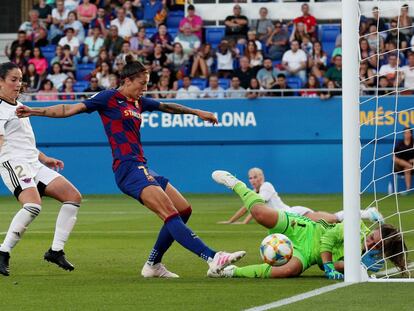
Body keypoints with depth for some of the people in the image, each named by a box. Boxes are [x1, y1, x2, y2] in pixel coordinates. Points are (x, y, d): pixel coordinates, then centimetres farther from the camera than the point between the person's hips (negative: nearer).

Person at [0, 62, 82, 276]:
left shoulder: (19, 106, 24)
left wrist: (44, 159, 31)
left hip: (34, 165, 10)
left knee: (73, 197, 0)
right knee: (33, 205, -32)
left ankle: (56, 250, 0)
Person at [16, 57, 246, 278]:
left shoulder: (138, 102, 20)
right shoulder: (109, 98, -2)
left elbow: (167, 107, 36)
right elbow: (71, 109, -4)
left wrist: (197, 112, 45)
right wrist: (36, 111, -12)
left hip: (142, 169, 10)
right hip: (128, 168, -10)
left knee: (184, 210, 11)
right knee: (170, 214, -20)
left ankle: (153, 264, 18)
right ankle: (212, 258, -33)